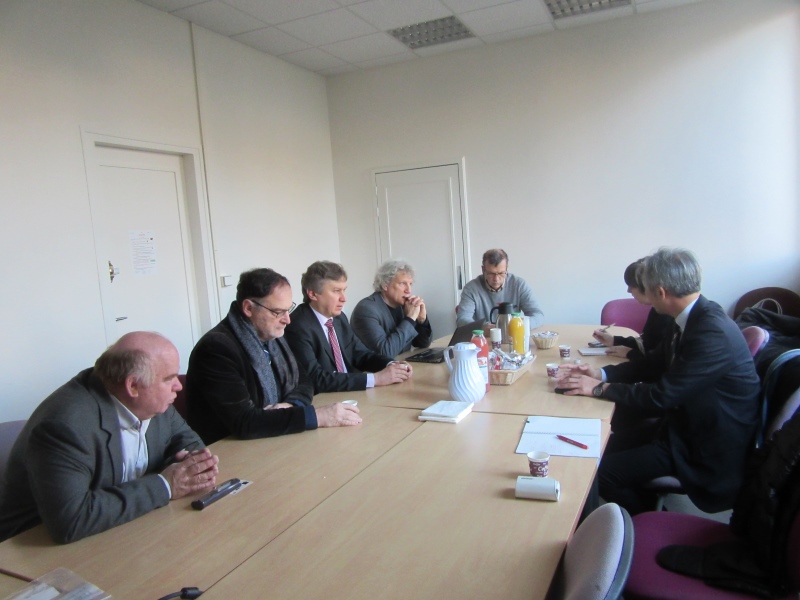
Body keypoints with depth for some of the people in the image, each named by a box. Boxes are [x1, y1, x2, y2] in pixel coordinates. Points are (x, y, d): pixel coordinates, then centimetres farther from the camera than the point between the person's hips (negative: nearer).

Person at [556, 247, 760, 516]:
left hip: (707, 444, -9)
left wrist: (600, 388, -17)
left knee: (603, 472, -11)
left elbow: (663, 394, -26)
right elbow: (656, 363, 10)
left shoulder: (712, 332, -28)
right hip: (687, 421, 9)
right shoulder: (696, 316, 0)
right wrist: (601, 373, -1)